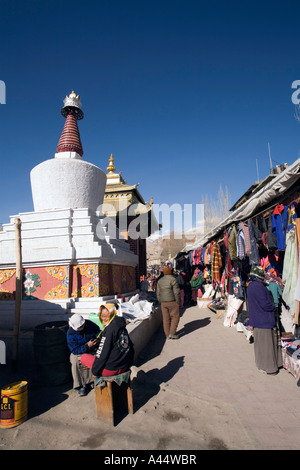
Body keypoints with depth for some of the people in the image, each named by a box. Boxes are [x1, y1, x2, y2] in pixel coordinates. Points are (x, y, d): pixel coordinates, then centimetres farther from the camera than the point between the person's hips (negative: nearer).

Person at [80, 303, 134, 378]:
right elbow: (130, 347, 14)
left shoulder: (109, 329, -20)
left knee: (83, 357, 9)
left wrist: (95, 372, -5)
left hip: (112, 369, -8)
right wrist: (129, 363, 27)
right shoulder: (122, 327, 4)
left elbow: (103, 353, -18)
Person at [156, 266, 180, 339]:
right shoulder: (173, 279, -9)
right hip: (172, 302, -6)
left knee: (166, 318, 10)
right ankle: (172, 333, 1)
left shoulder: (160, 281, 9)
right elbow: (176, 292, -12)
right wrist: (178, 302, -4)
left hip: (163, 302, 6)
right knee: (175, 317, 4)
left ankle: (167, 334, 17)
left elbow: (158, 293, 12)